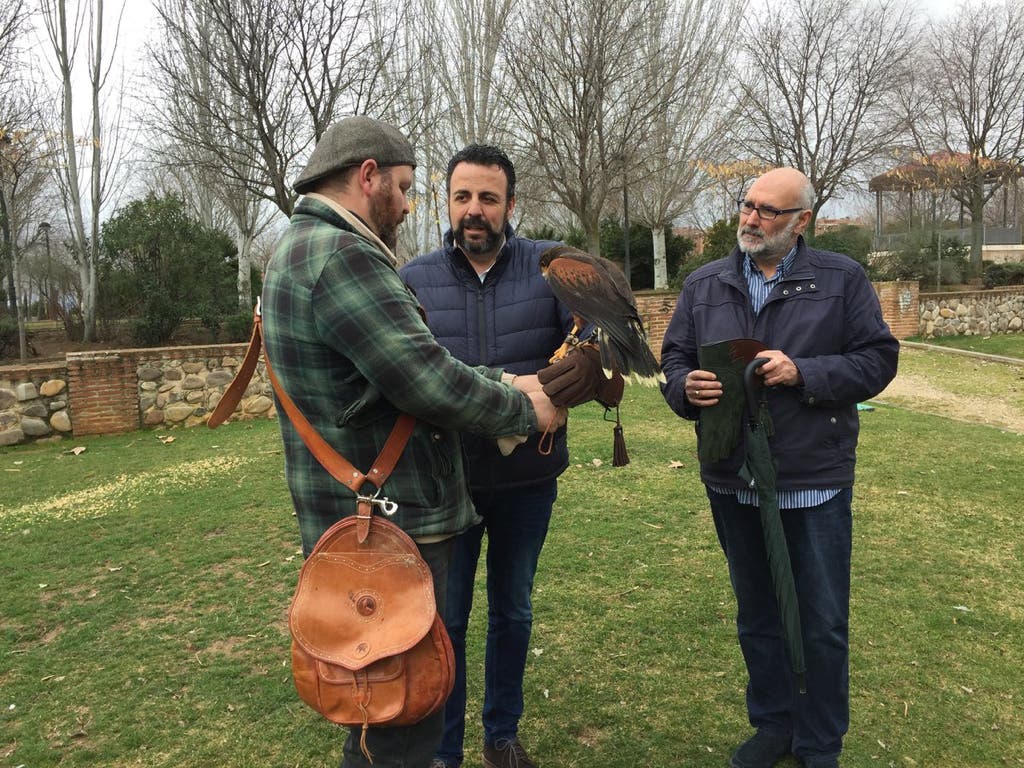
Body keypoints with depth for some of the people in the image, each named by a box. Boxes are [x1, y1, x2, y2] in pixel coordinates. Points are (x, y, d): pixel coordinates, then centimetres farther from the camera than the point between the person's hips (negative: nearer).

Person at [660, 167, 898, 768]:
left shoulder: (842, 279, -2)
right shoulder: (703, 285, 6)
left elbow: (878, 358, -5)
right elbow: (673, 359, 7)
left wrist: (803, 373, -19)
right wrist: (687, 387, -16)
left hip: (815, 482, -2)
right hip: (733, 483, 3)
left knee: (823, 625, 9)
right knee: (756, 617, 18)